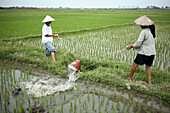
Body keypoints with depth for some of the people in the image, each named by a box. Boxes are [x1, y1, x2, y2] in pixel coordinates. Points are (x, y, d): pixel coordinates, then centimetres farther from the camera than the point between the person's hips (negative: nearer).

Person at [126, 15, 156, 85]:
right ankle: (149, 82, 11)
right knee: (148, 67, 16)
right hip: (152, 52, 8)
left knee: (135, 65, 6)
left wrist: (131, 46, -3)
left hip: (144, 52, -8)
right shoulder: (152, 30, 8)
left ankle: (129, 79, 18)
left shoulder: (144, 31, -16)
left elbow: (138, 43, -17)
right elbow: (154, 41, 18)